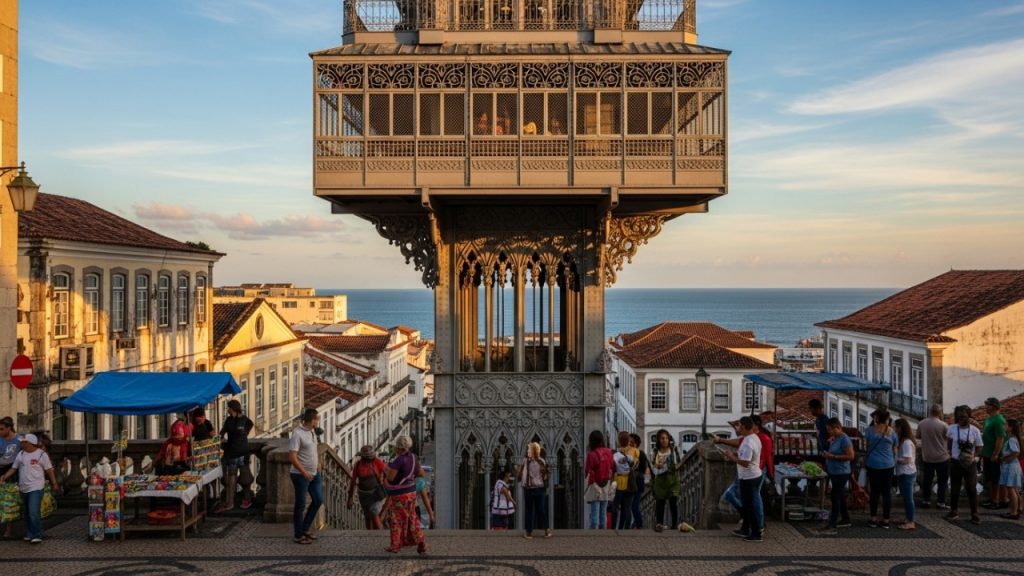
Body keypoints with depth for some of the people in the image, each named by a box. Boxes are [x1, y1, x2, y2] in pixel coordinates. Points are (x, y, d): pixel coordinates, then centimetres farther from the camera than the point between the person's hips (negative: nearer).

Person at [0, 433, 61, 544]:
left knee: (34, 512, -14)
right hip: (23, 488, 6)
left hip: (36, 488, -6)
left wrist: (54, 483, -2)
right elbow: (13, 468, 9)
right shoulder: (20, 454, 8)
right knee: (27, 513, 14)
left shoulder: (41, 454, -6)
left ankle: (37, 536, -7)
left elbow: (49, 470, -2)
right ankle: (29, 534, 25)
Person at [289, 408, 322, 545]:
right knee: (300, 505, 3)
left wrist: (318, 463, 22)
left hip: (314, 473, 9)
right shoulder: (297, 434, -20)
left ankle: (305, 528, 27)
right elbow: (292, 456, -24)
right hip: (301, 475, -9)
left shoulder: (311, 431, 8)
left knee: (318, 500, 12)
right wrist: (304, 472, -27)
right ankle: (298, 536, 15)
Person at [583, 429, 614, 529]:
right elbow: (613, 468, 7)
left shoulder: (592, 454, -16)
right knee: (603, 512, 13)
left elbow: (588, 471, -17)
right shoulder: (609, 452, -1)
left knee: (595, 511, -3)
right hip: (606, 486, 5)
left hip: (595, 486, -5)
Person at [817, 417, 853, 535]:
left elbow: (850, 456, -23)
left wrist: (832, 456, -23)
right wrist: (828, 449, 5)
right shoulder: (835, 438, 10)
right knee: (840, 497, 18)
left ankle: (832, 526, -8)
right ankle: (845, 520, 30)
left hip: (841, 473, -10)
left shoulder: (844, 439, -18)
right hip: (834, 472, 10)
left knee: (836, 498, -9)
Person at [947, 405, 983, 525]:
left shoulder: (975, 430, -9)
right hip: (955, 462, 2)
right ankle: (954, 511, 24)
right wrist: (951, 453, 7)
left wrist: (973, 457, -19)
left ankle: (974, 514, 15)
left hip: (970, 464, -2)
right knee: (954, 488, 10)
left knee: (971, 489, 5)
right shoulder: (952, 429, -4)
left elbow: (979, 448, -3)